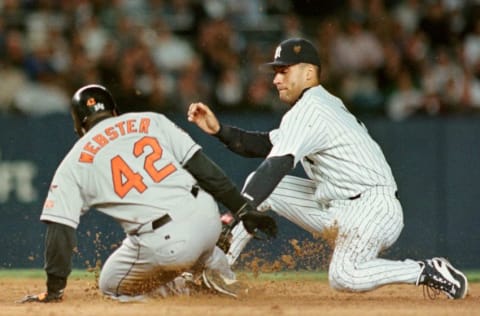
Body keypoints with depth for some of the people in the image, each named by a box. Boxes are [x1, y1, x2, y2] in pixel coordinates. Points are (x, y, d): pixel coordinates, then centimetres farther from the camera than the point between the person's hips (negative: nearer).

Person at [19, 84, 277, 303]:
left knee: (111, 285, 22)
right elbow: (203, 167, 8)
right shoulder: (152, 122, 15)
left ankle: (184, 286, 3)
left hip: (165, 246, -4)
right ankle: (215, 267, 22)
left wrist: (54, 290, 11)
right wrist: (243, 209, 9)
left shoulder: (73, 164, 10)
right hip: (208, 219, 5)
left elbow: (59, 230, 6)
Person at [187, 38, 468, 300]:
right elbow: (266, 145, 20)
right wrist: (219, 129, 9)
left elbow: (277, 165, -24)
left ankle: (428, 272, -19)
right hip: (337, 207, 10)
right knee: (260, 184, 8)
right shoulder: (324, 105, 19)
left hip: (372, 207, -10)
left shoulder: (308, 110, -12)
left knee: (343, 278, -32)